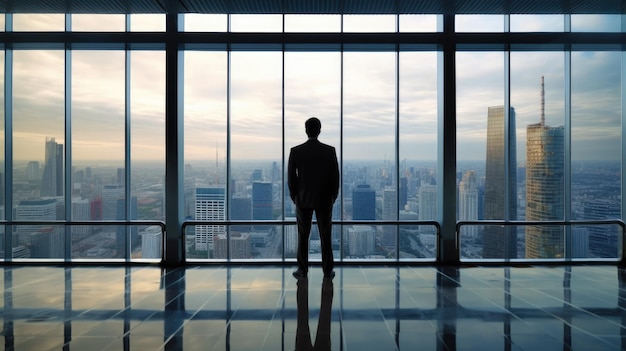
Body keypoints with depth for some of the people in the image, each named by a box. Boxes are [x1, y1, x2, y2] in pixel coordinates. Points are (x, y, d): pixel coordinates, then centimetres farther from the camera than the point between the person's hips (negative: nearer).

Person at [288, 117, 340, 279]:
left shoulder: (295, 151, -8)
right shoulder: (330, 151, -8)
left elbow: (291, 177, -5)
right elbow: (335, 176, -5)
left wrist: (294, 197, 9)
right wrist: (333, 197, 9)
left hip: (303, 199, 0)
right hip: (324, 199, 0)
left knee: (303, 236, 10)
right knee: (325, 236, 8)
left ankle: (303, 271, 14)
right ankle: (327, 271, 13)